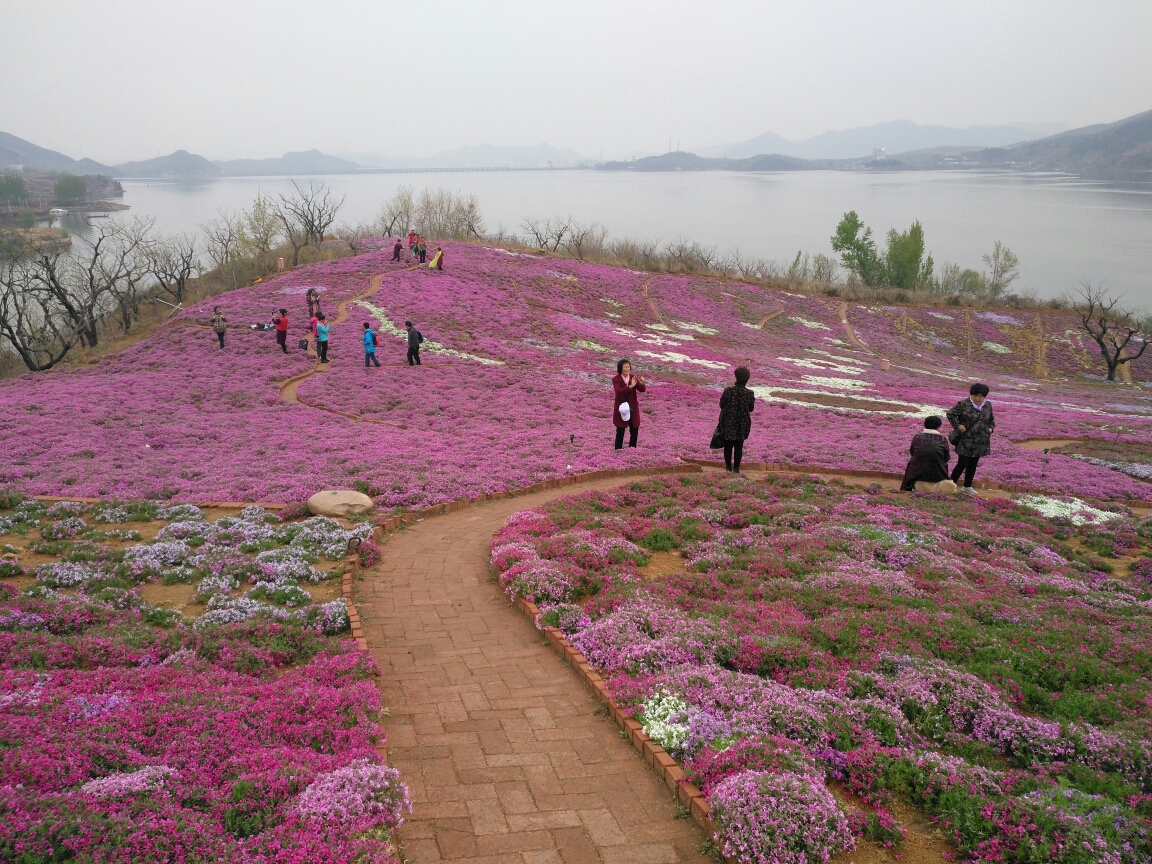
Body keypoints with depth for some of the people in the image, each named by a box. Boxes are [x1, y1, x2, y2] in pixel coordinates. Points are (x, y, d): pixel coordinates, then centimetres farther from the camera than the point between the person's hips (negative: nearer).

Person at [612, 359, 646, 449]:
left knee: (634, 431, 8)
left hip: (633, 408, 4)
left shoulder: (633, 378, 1)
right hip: (621, 408, -4)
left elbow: (642, 390, -8)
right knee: (620, 432, 2)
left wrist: (641, 383, -31)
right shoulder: (616, 379, -10)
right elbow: (618, 391, -26)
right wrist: (631, 386, -39)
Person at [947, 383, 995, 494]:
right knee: (962, 464, -5)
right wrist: (958, 425, -12)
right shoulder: (963, 404, -10)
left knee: (973, 464, 12)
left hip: (980, 442, 5)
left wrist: (991, 428, 4)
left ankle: (967, 486, 24)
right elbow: (950, 414, -4)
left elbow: (991, 419, 22)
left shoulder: (988, 405, 7)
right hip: (966, 441, -5)